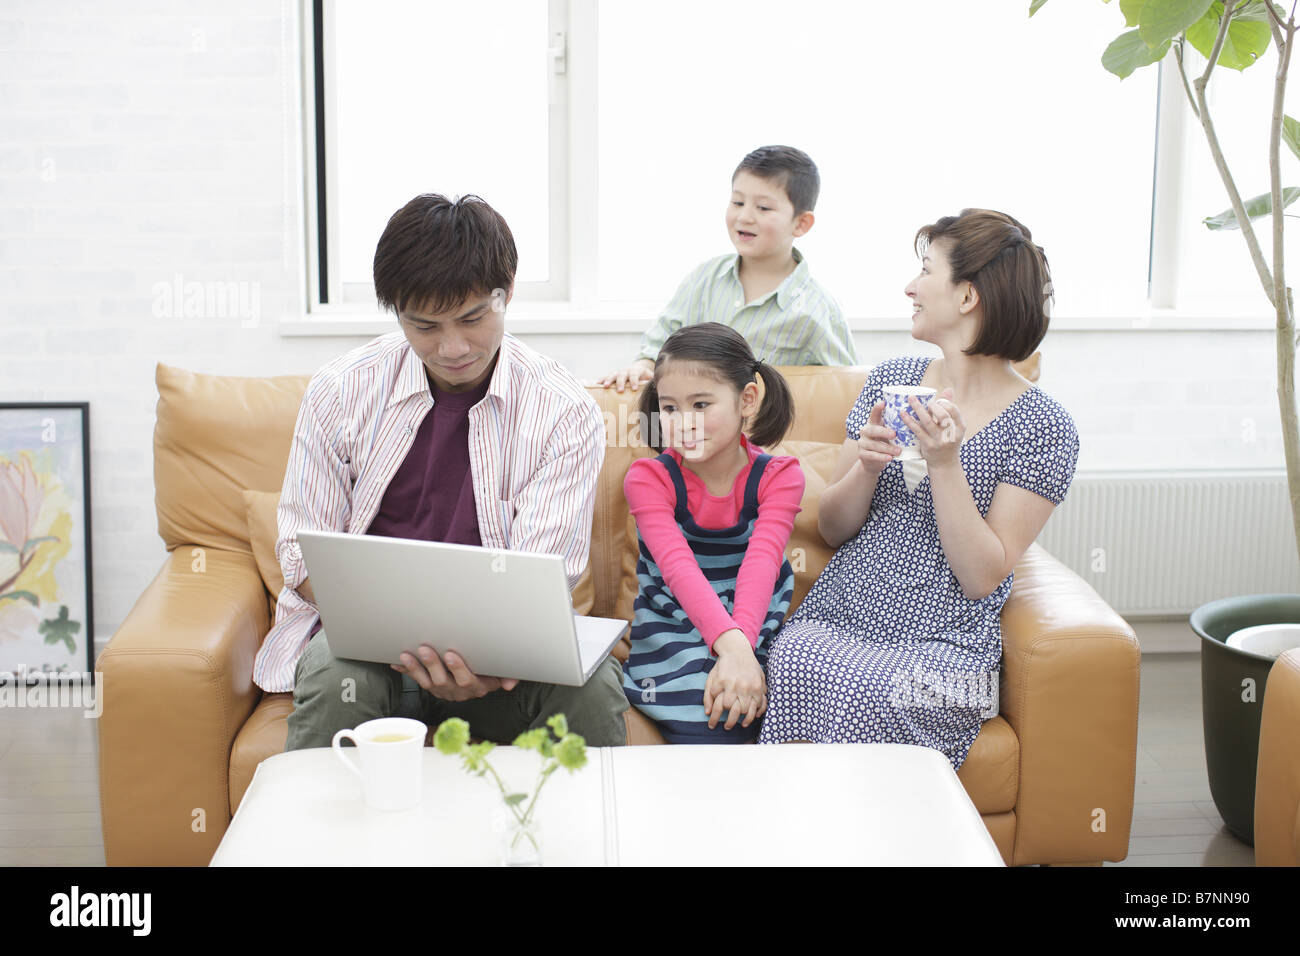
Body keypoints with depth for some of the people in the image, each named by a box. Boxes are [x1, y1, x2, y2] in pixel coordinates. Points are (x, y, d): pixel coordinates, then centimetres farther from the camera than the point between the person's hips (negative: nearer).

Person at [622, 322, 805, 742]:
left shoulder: (777, 476, -2)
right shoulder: (649, 478, -6)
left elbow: (761, 564, -20)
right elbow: (678, 567, -23)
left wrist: (741, 648, -39)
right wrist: (730, 644, -41)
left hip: (755, 632, 1)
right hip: (671, 630, -1)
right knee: (706, 729, -29)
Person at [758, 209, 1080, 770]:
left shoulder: (1043, 428, -4)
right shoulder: (892, 380, 10)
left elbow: (982, 578, -9)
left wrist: (944, 462, -18)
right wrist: (867, 467, -7)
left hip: (943, 645, -3)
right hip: (834, 617, 4)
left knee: (859, 693, -34)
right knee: (796, 672, -30)